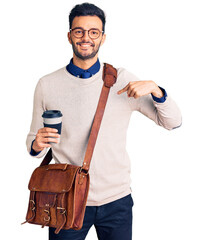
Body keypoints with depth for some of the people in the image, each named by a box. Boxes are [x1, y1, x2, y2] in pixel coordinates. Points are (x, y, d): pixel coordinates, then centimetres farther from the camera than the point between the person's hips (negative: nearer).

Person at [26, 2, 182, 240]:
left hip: (116, 200, 1)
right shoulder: (47, 85, -1)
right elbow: (33, 141, 7)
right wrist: (36, 145, -16)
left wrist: (154, 89, -17)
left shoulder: (122, 79, -1)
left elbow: (172, 121, 0)